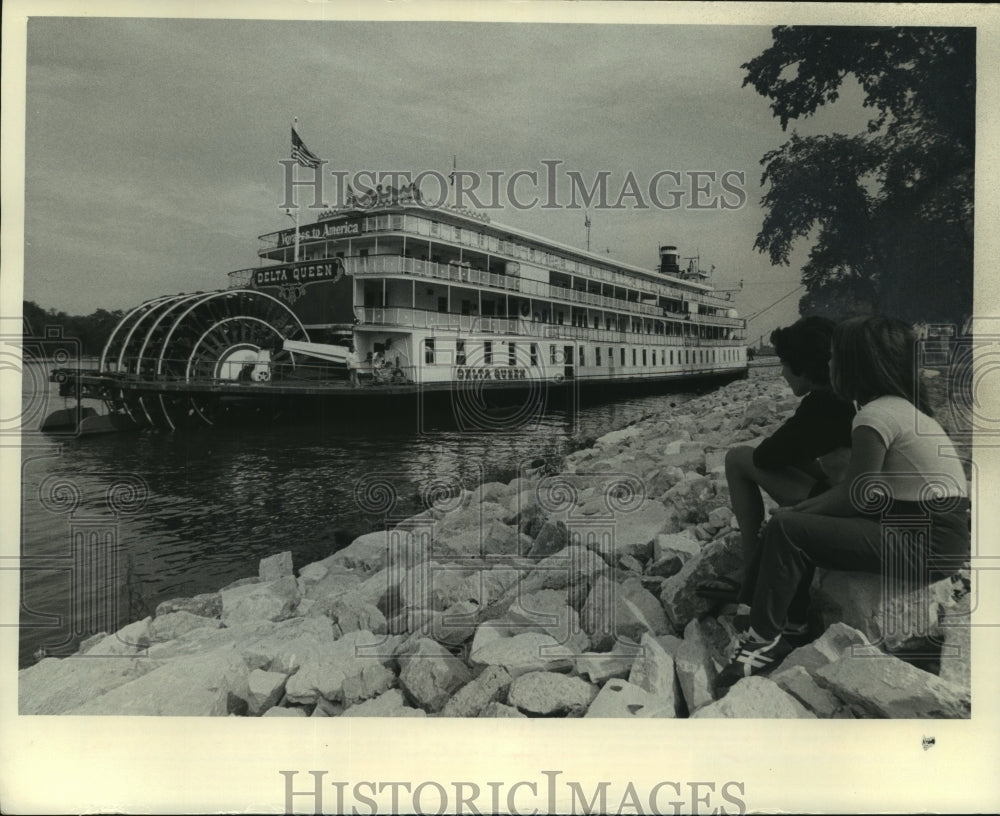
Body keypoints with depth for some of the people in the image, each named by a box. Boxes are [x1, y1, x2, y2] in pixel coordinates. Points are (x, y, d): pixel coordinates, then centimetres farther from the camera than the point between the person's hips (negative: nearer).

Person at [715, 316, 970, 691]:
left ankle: (764, 642, -5)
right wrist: (799, 510, 6)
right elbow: (856, 487, 12)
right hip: (937, 529, 10)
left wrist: (790, 517, -2)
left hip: (928, 545, -10)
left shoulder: (875, 415, -18)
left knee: (785, 531, -14)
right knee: (801, 519, 15)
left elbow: (855, 496, -15)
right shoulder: (901, 406, 12)